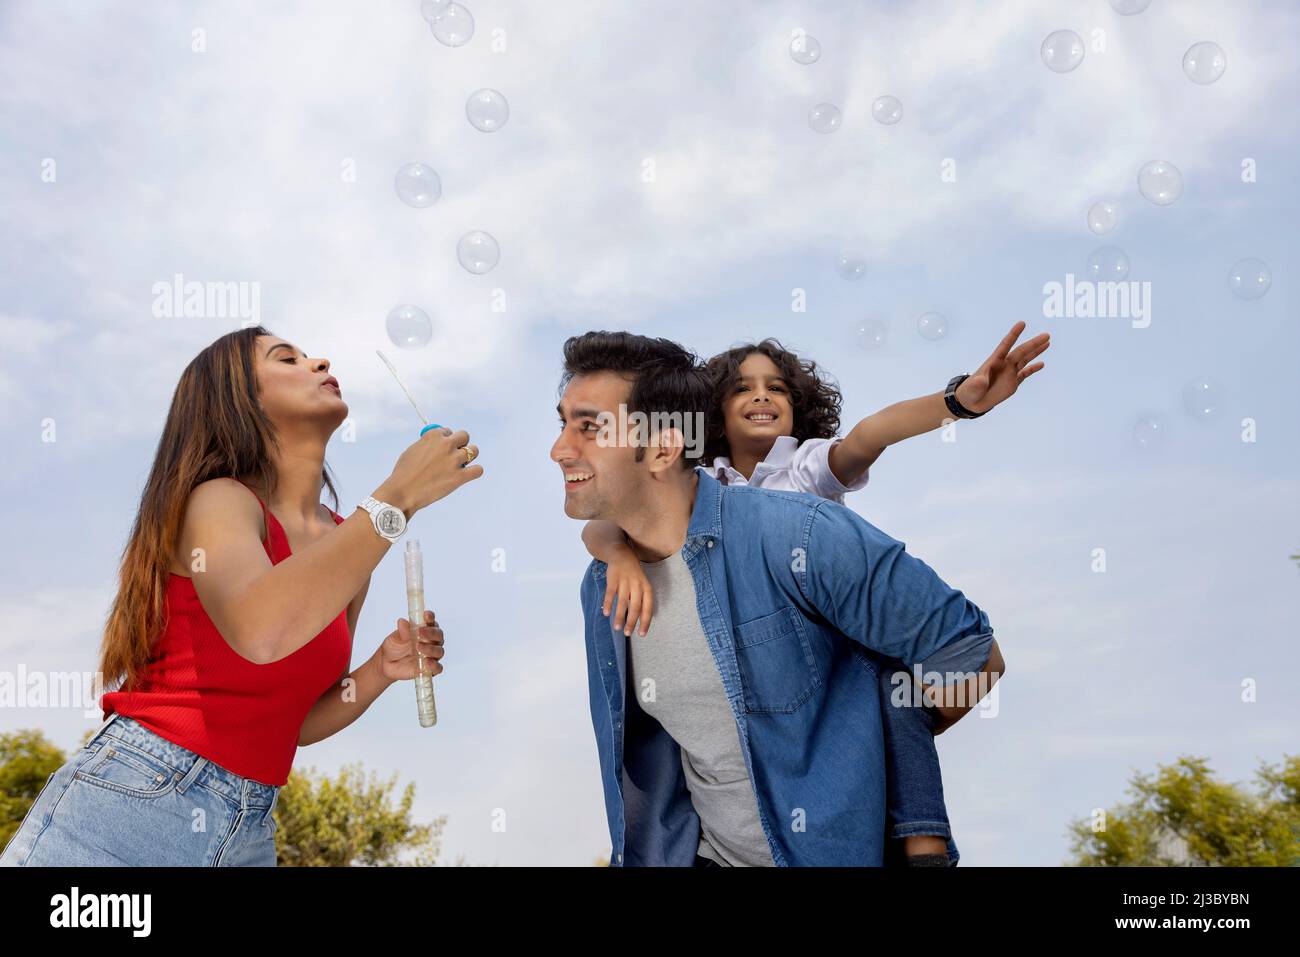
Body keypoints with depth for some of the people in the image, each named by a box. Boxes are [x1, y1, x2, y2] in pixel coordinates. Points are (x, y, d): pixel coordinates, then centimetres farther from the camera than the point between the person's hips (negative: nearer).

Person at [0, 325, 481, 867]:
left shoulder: (347, 543, 9)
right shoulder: (218, 500, -10)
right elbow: (259, 632, -32)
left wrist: (381, 670, -3)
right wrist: (398, 495, -27)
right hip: (134, 801, -7)